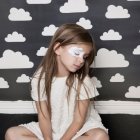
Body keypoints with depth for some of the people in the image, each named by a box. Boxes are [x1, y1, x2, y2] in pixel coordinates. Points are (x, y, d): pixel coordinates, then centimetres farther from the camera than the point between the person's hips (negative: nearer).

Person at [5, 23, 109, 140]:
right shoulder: (40, 78, -12)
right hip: (52, 129, 2)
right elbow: (44, 116, -11)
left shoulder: (82, 80, -16)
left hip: (78, 129, -1)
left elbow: (79, 120, -14)